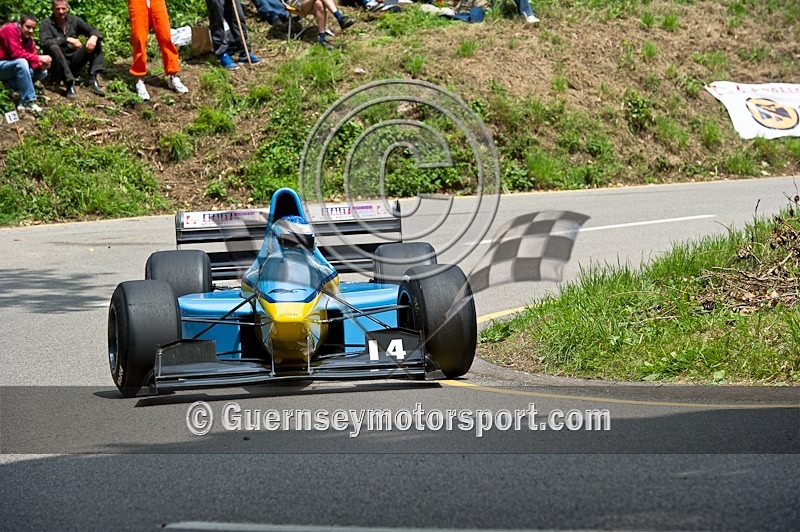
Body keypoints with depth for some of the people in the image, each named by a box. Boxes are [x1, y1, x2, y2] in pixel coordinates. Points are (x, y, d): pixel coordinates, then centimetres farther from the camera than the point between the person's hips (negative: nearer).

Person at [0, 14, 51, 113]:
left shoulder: (28, 37, 4)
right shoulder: (10, 30, -20)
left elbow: (32, 57, -1)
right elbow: (16, 53, -30)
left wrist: (41, 65, -24)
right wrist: (39, 58, -30)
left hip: (13, 68, 8)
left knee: (42, 72, -5)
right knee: (22, 62, -36)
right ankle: (28, 102, -36)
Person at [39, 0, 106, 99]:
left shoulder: (74, 20, 8)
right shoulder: (46, 23, -4)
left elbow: (93, 30, 2)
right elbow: (44, 42, -21)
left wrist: (94, 37, -24)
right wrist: (68, 40, -26)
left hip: (75, 60, 4)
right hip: (59, 64, -4)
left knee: (96, 42, -10)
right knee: (54, 48, -35)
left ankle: (93, 79, -20)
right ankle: (69, 84, -37)